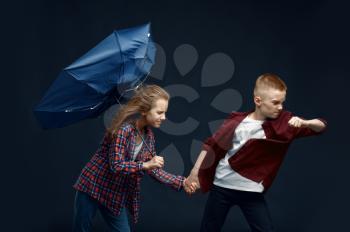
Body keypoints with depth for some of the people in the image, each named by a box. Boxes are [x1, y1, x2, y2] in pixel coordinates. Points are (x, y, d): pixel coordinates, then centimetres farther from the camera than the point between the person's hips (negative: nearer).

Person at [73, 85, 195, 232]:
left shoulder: (148, 134, 0)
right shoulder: (123, 129, -24)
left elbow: (153, 169, 2)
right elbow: (116, 165, -26)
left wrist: (181, 182, -8)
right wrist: (145, 165, -33)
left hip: (116, 194, 7)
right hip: (93, 186, -7)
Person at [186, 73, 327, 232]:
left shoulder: (284, 121, -8)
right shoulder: (236, 122, -13)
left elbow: (321, 126, -9)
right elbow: (211, 146, -3)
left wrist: (305, 123, -31)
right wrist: (195, 173, 0)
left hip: (252, 192, 1)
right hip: (222, 187, -1)